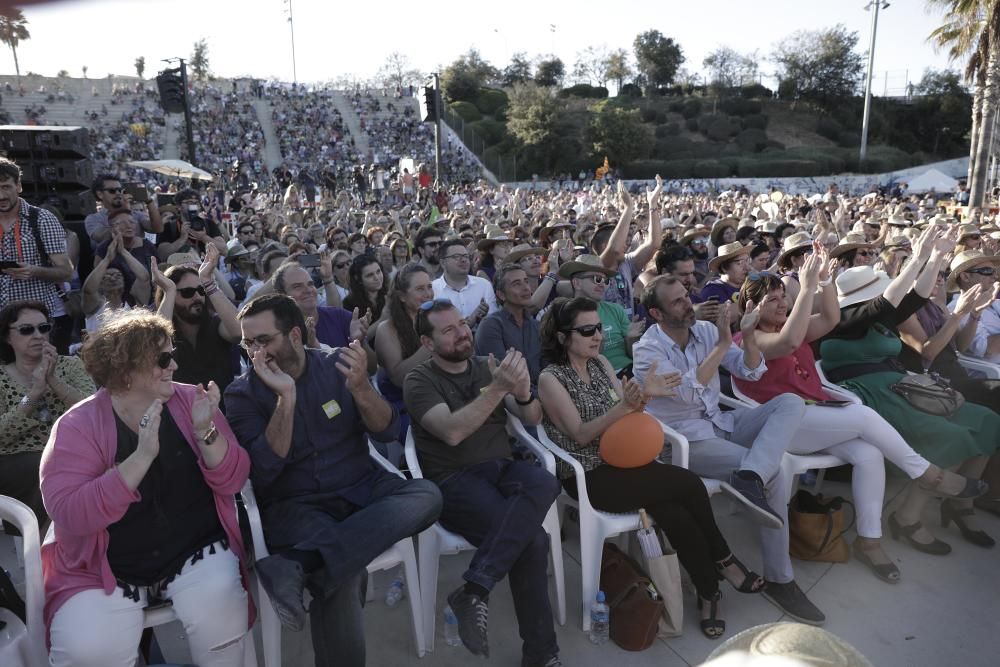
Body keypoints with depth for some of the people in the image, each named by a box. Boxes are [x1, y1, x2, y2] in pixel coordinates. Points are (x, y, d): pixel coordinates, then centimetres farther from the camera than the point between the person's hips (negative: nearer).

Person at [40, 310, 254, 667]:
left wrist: (205, 432, -26)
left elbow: (232, 482, -9)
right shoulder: (77, 425, -10)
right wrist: (143, 455, -31)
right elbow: (69, 515, -22)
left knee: (220, 617, -24)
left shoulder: (190, 401, -4)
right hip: (106, 568, 0)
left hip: (196, 552, 1)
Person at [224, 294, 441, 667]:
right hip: (293, 506, -3)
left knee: (426, 495, -29)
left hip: (361, 489, 4)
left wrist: (360, 387, -21)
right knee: (342, 577, -34)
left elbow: (387, 431, -2)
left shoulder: (336, 364, 2)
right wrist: (286, 397, -21)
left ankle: (295, 566, -35)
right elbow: (264, 471, -14)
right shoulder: (242, 394, -2)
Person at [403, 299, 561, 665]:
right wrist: (497, 389, -27)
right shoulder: (420, 381, -2)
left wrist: (523, 393, -15)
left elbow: (533, 419, 9)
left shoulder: (487, 366, 14)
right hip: (454, 481, -5)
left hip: (501, 467, 5)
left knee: (544, 483, -33)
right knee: (533, 539, -30)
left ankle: (475, 590, -29)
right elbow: (451, 432, -20)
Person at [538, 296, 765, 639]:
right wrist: (624, 406, -30)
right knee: (689, 484, -18)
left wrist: (644, 395, -13)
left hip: (622, 459, 6)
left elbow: (626, 415, 8)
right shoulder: (551, 378, -12)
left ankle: (709, 594, -2)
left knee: (676, 515, -21)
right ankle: (723, 560, 3)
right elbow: (580, 434, -17)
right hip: (589, 476, -6)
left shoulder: (600, 363, 8)